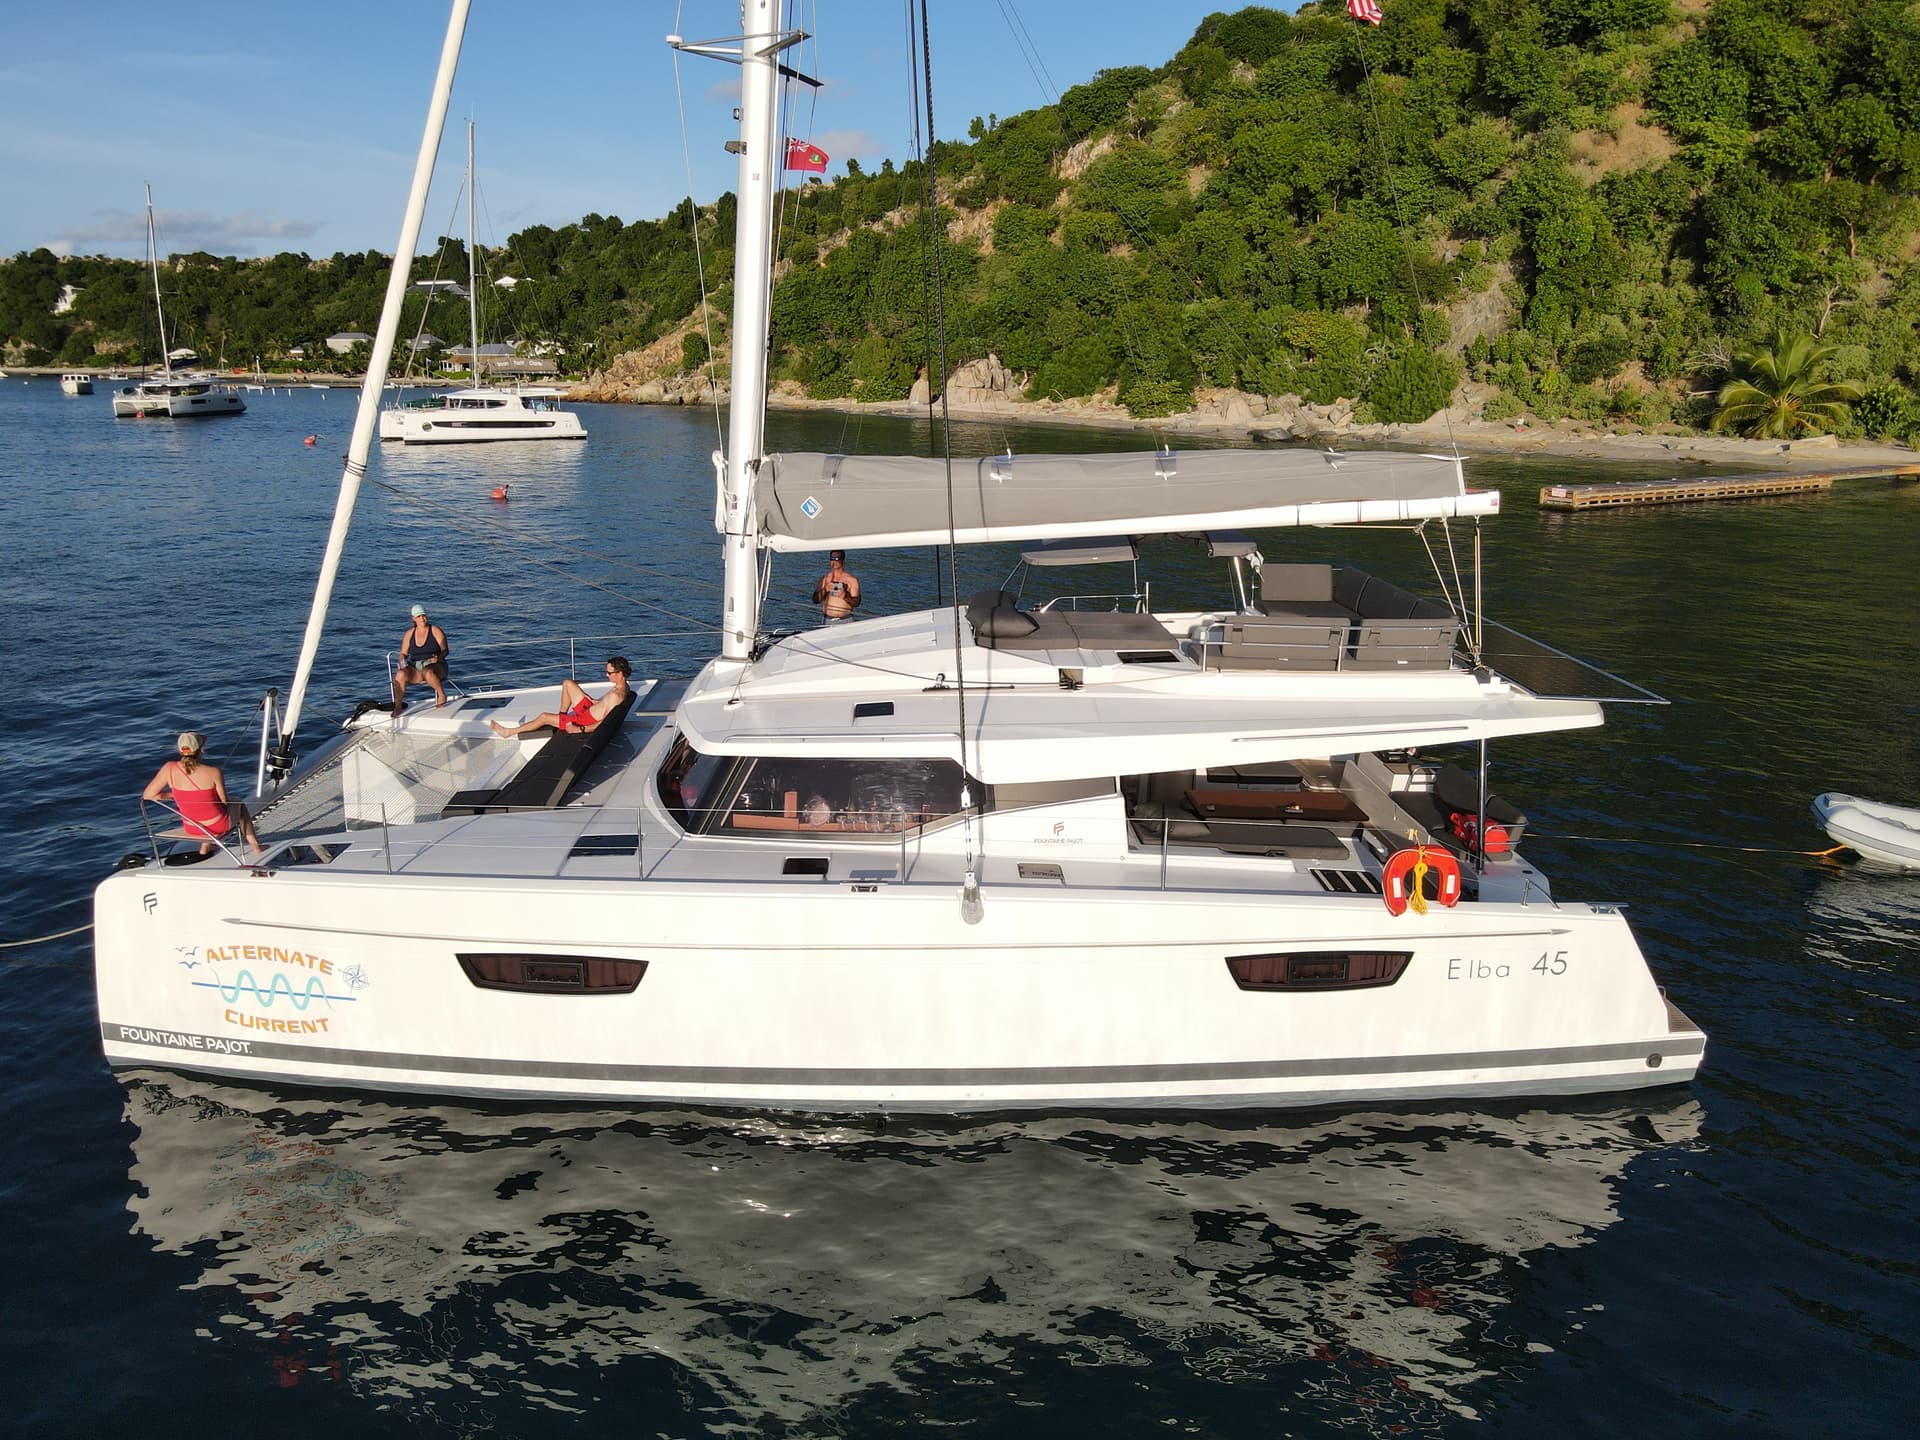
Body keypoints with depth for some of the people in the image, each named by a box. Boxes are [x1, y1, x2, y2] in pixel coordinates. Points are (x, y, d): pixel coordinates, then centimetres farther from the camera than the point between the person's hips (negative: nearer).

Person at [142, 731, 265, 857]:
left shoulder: (169, 768, -15)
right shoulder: (213, 772, -24)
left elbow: (147, 795, -10)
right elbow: (224, 801, -11)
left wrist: (174, 795, 3)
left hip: (191, 829, 4)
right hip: (217, 828, -4)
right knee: (238, 803, 31)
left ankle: (205, 847, 38)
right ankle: (255, 846, 41)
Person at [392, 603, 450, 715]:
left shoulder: (436, 631, 1)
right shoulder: (409, 634, 11)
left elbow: (445, 650, -2)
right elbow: (403, 654, 15)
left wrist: (438, 657, -24)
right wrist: (402, 661, -9)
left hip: (434, 666, -3)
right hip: (415, 668, 3)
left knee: (428, 673, -42)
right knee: (400, 674, -30)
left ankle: (442, 695, -18)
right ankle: (398, 705, -22)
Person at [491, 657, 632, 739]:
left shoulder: (616, 696, -33)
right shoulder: (622, 685, -2)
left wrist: (580, 730, -29)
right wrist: (592, 700, 7)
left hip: (586, 721, -9)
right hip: (588, 709, 9)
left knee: (544, 717, -1)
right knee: (567, 683, 13)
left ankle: (509, 732, 16)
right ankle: (562, 715, 28)